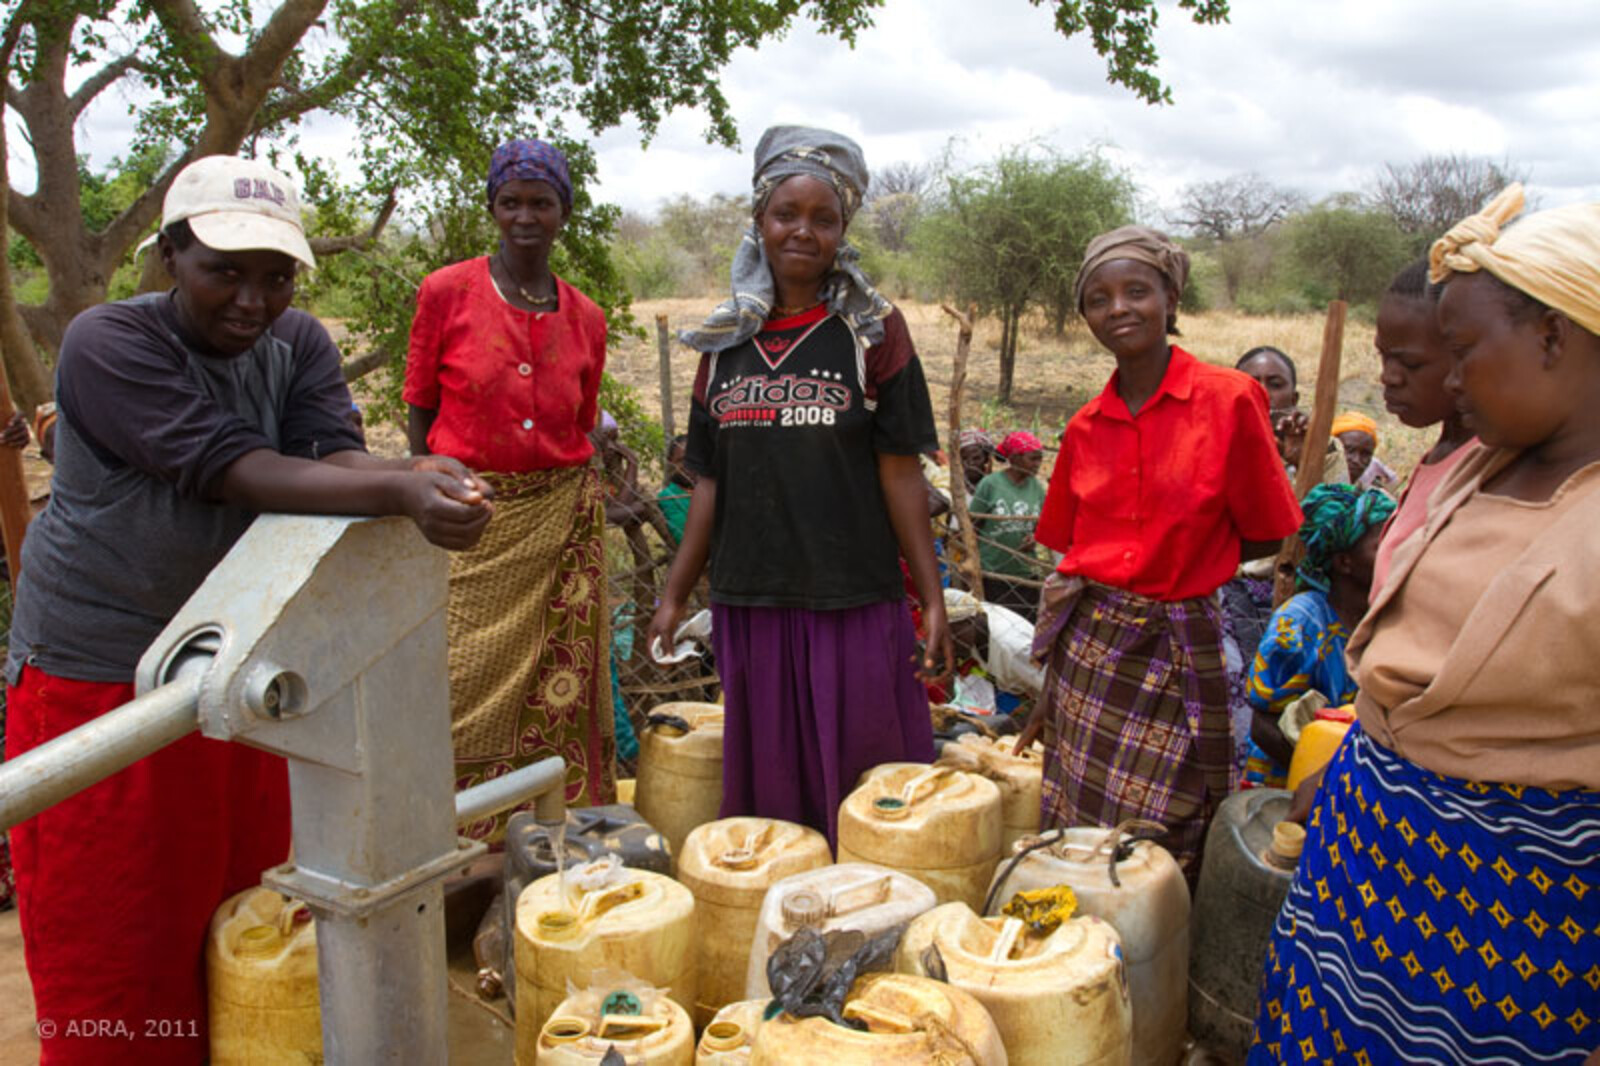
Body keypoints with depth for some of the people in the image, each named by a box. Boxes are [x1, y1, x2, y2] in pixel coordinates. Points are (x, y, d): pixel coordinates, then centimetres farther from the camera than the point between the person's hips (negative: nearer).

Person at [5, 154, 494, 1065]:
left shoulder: (299, 343, 3)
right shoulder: (110, 344, -15)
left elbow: (332, 454, -14)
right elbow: (235, 472, -28)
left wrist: (425, 478, -38)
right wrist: (402, 491, -42)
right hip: (99, 681, -5)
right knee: (115, 952, 7)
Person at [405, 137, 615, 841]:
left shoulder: (585, 319, 8)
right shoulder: (447, 293, 0)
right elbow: (419, 415, 2)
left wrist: (582, 503, 11)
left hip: (561, 517, 3)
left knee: (557, 690, 5)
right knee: (465, 690, -1)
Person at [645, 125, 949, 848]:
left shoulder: (873, 333, -1)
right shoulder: (726, 343, 9)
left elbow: (901, 473, -3)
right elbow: (712, 482, 11)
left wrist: (933, 599, -7)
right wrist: (674, 595, 8)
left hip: (854, 600, -3)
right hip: (751, 600, 4)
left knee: (864, 788, 4)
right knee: (766, 784, 12)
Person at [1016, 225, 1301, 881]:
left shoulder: (1229, 399, -8)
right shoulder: (1086, 427, 5)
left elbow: (1265, 538, -1)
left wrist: (1178, 565, -2)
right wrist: (1049, 685, 14)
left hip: (1178, 649, -4)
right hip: (1086, 645, 4)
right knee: (1075, 847, 12)